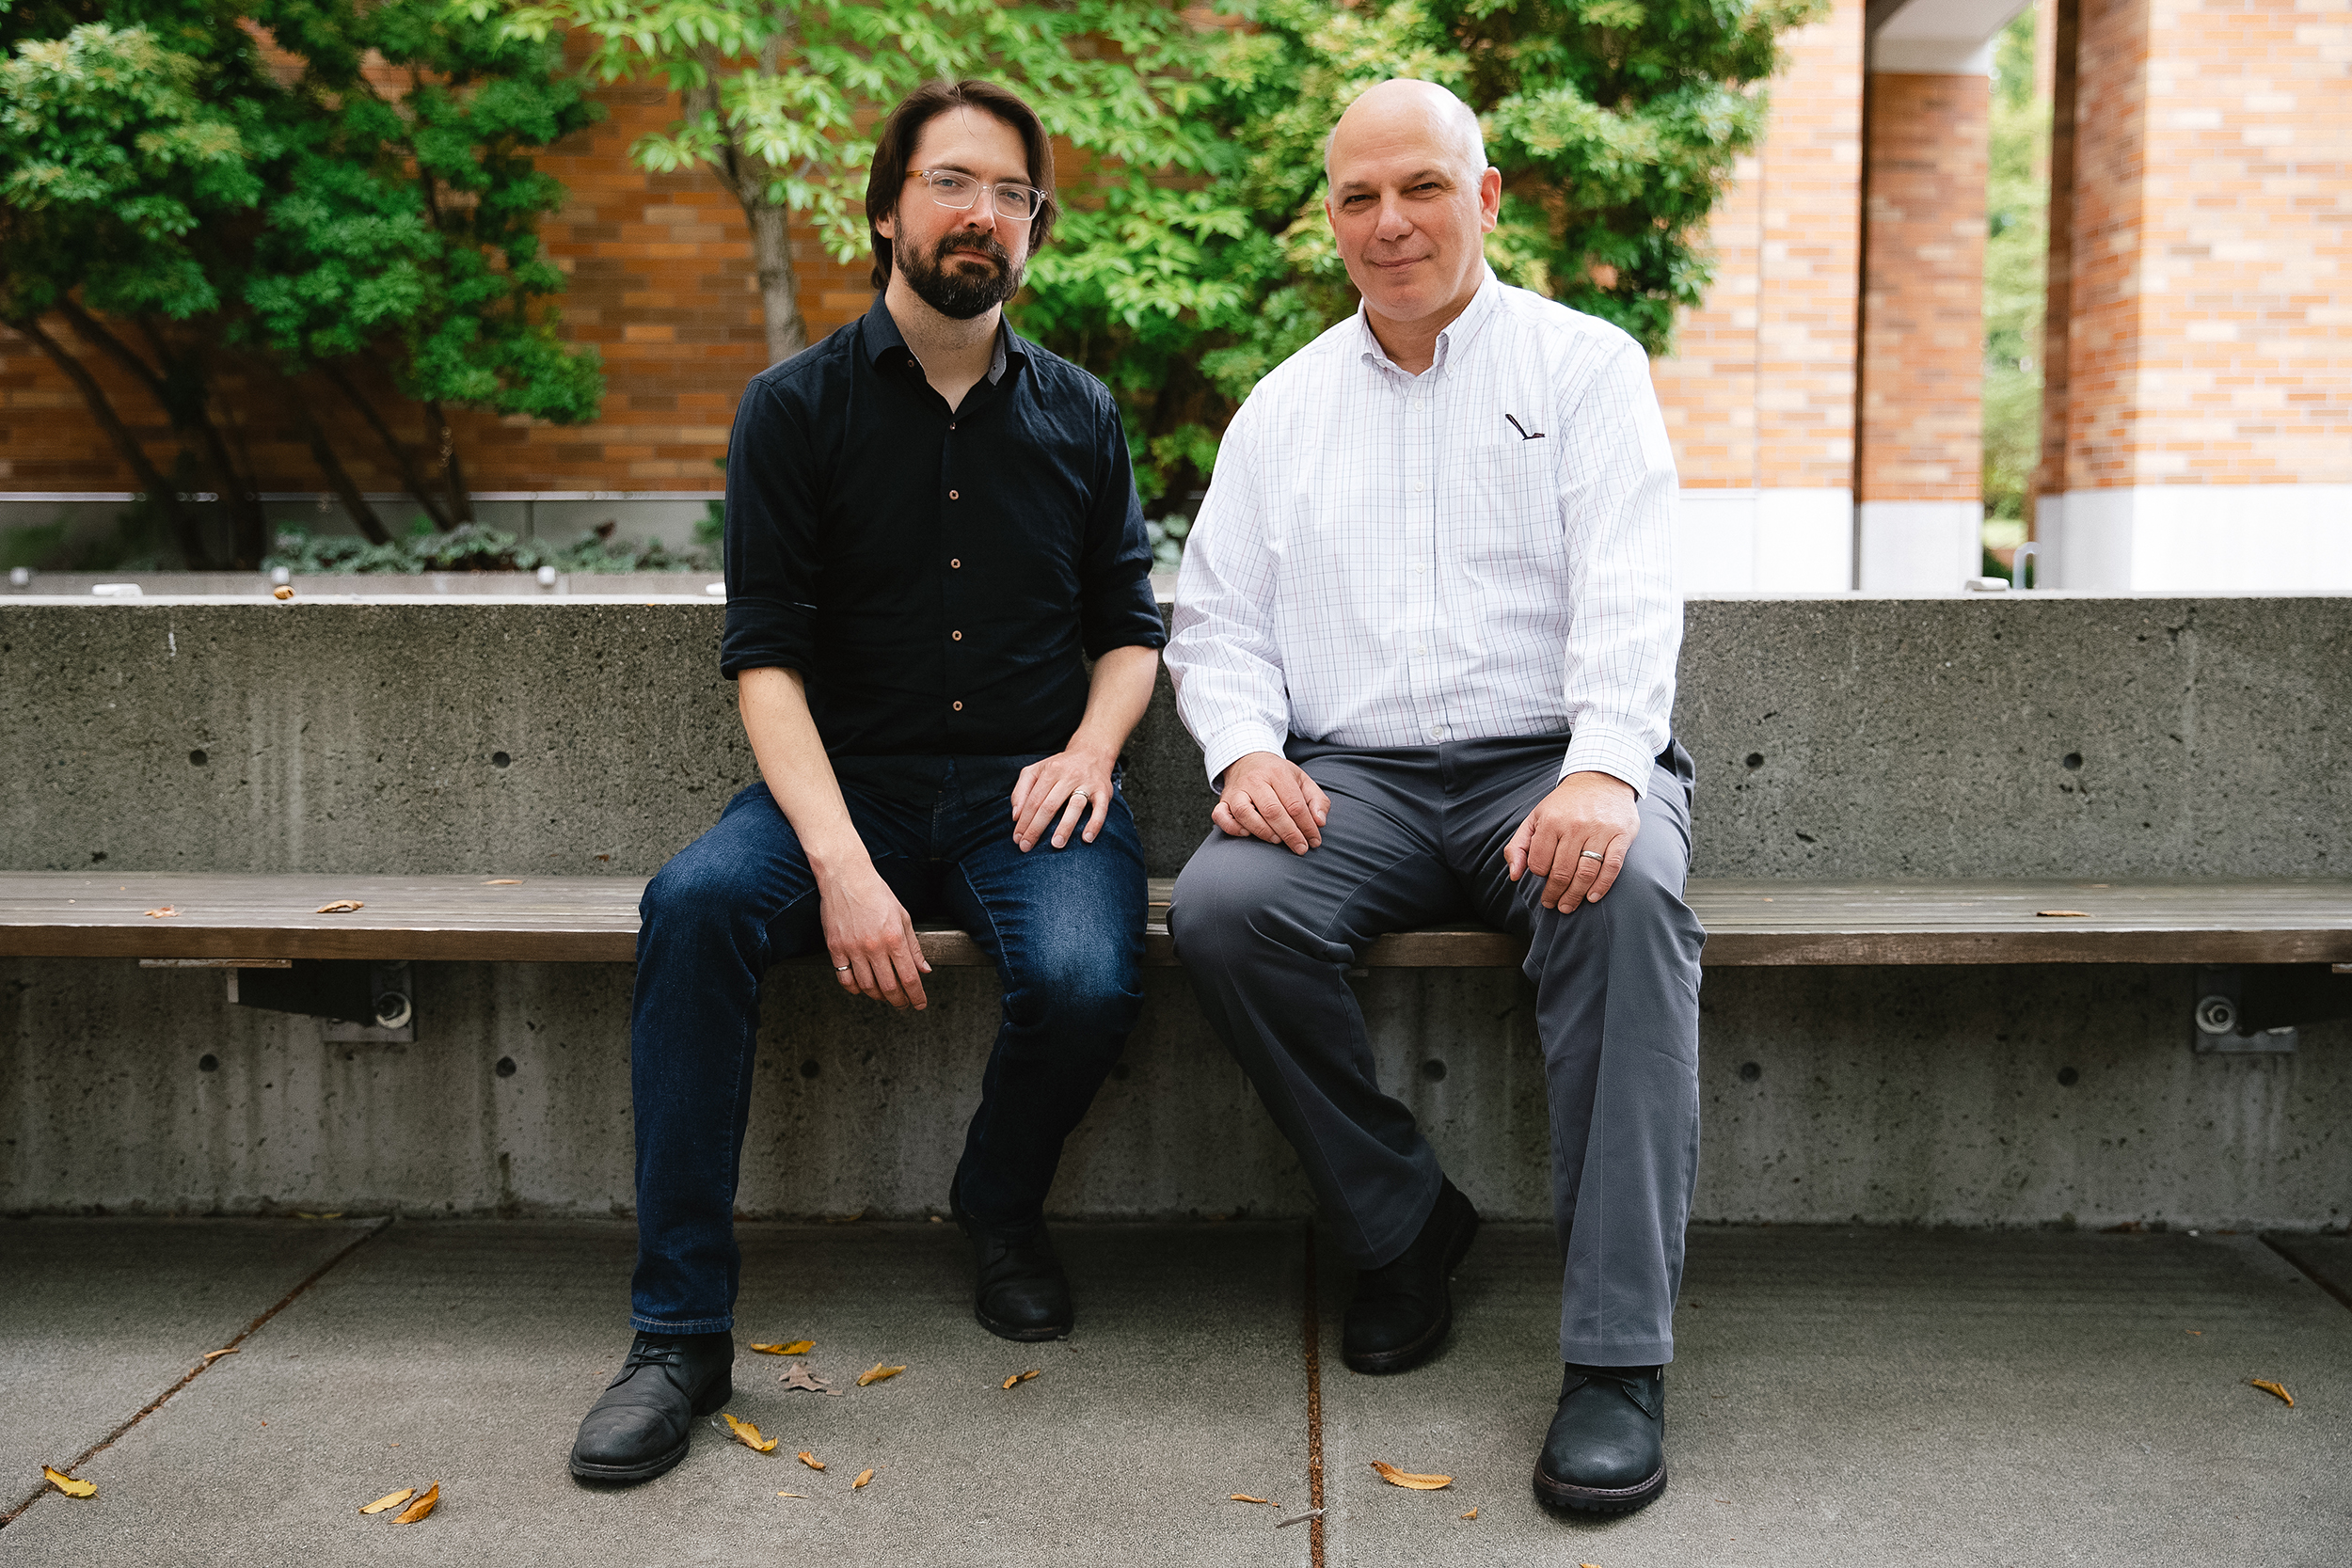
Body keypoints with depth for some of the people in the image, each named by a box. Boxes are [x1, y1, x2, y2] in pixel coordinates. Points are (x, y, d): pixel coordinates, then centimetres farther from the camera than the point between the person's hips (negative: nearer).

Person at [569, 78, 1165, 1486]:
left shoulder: (1079, 415, 11)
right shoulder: (798, 407, 3)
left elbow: (1132, 625, 17)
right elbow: (767, 656, -5)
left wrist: (1091, 747, -6)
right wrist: (842, 863, -20)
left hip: (1029, 787, 1)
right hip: (850, 780, 0)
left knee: (1087, 984, -30)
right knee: (696, 902, -31)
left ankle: (1002, 1208, 7)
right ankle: (682, 1330, -20)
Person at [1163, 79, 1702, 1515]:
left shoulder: (1586, 365, 8)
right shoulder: (1286, 406, 18)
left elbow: (1629, 599, -6)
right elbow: (1219, 622, 15)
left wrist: (1603, 772, -25)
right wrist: (1247, 751, -7)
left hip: (1554, 764, -2)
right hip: (1355, 781, 3)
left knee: (1625, 893, -35)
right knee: (1222, 903, -27)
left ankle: (1619, 1358, -29)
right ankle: (1404, 1231, -7)